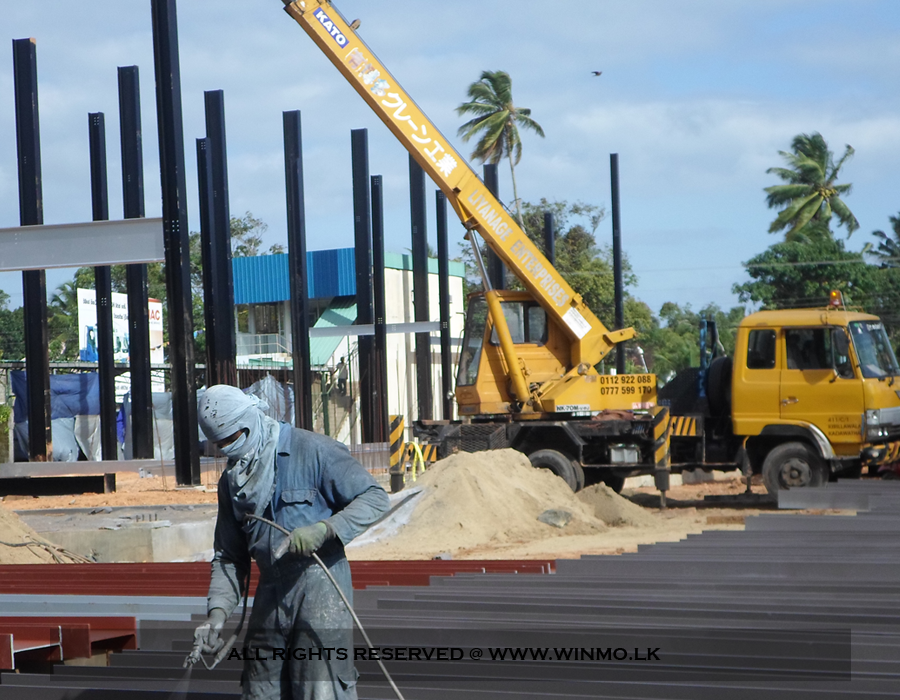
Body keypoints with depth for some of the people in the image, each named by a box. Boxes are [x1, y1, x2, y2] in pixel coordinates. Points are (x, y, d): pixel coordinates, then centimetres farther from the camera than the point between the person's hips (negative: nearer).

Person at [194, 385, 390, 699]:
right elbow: (229, 556, 18)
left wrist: (324, 529, -23)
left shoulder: (311, 450, -6)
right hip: (270, 598, 7)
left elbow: (375, 498, -9)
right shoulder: (232, 480, 15)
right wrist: (217, 611, 2)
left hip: (320, 590, -7)